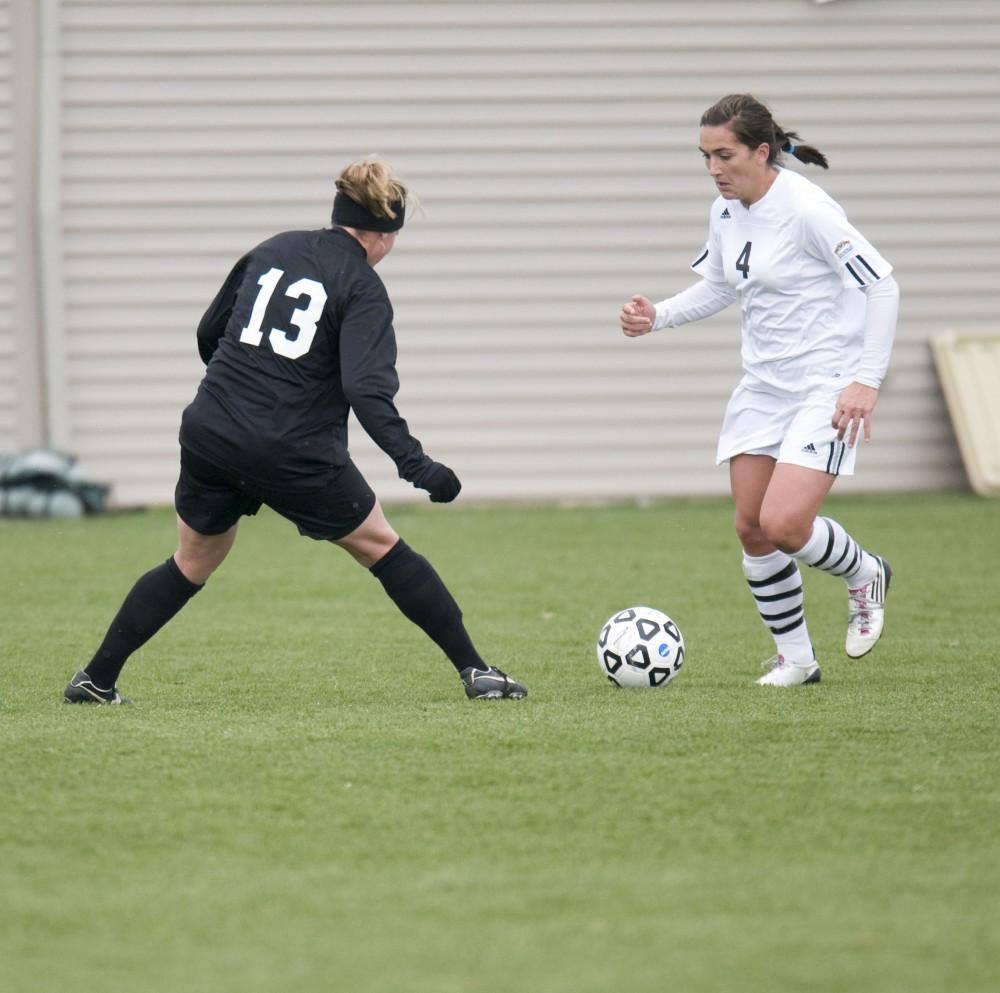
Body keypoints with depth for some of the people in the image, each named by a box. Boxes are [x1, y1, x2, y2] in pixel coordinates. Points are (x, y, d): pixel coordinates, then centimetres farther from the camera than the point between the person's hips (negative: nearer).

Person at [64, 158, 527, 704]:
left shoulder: (272, 251, 12)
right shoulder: (363, 289, -5)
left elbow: (209, 332, 20)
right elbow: (367, 391, -18)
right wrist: (416, 465, -22)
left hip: (208, 434, 5)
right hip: (294, 452, -5)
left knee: (192, 564, 22)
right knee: (380, 546, 10)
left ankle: (96, 679, 22)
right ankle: (476, 671, 10)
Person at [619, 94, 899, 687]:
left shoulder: (806, 208, -19)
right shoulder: (726, 212, 5)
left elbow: (881, 286, -18)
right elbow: (720, 286, 23)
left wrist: (867, 380, -23)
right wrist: (657, 318, 6)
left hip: (827, 387, -8)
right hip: (763, 387, 8)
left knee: (782, 525, -18)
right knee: (751, 527, 2)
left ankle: (866, 576, 13)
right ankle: (795, 658, 18)